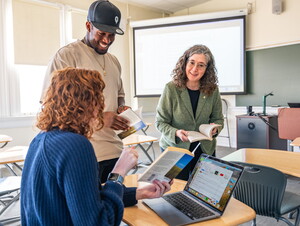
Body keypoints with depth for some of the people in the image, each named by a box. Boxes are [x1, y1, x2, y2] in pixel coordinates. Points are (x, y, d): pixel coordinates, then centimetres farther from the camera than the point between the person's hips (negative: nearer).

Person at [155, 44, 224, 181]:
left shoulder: (212, 90, -3)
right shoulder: (171, 89, -12)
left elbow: (218, 119, 8)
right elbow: (160, 122, -8)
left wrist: (215, 128, -14)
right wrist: (176, 133, -26)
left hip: (205, 149, 3)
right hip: (174, 149, -2)